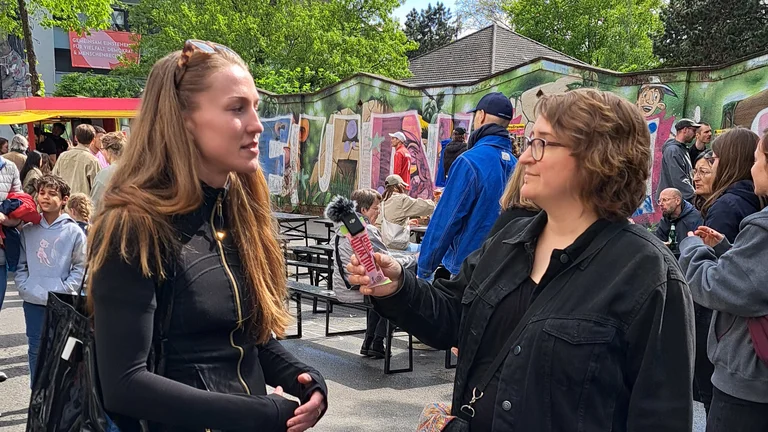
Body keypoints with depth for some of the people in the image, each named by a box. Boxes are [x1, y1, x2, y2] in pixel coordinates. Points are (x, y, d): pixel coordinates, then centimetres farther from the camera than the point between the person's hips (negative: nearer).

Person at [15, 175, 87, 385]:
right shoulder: (28, 231, 7)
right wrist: (24, 287, -2)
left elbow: (81, 266, -3)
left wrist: (65, 289, -11)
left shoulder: (74, 231, -4)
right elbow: (21, 264, 12)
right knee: (36, 348, 9)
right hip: (33, 301, 3)